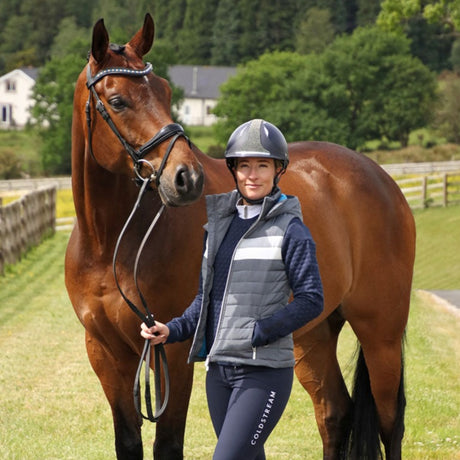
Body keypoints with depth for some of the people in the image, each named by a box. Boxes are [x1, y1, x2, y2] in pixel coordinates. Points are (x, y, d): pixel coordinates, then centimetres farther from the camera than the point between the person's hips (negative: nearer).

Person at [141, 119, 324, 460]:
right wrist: (173, 331, 4)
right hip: (219, 368, 7)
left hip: (265, 370, -7)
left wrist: (257, 333, -20)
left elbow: (311, 300, -12)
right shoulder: (219, 223, 12)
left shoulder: (289, 229, -8)